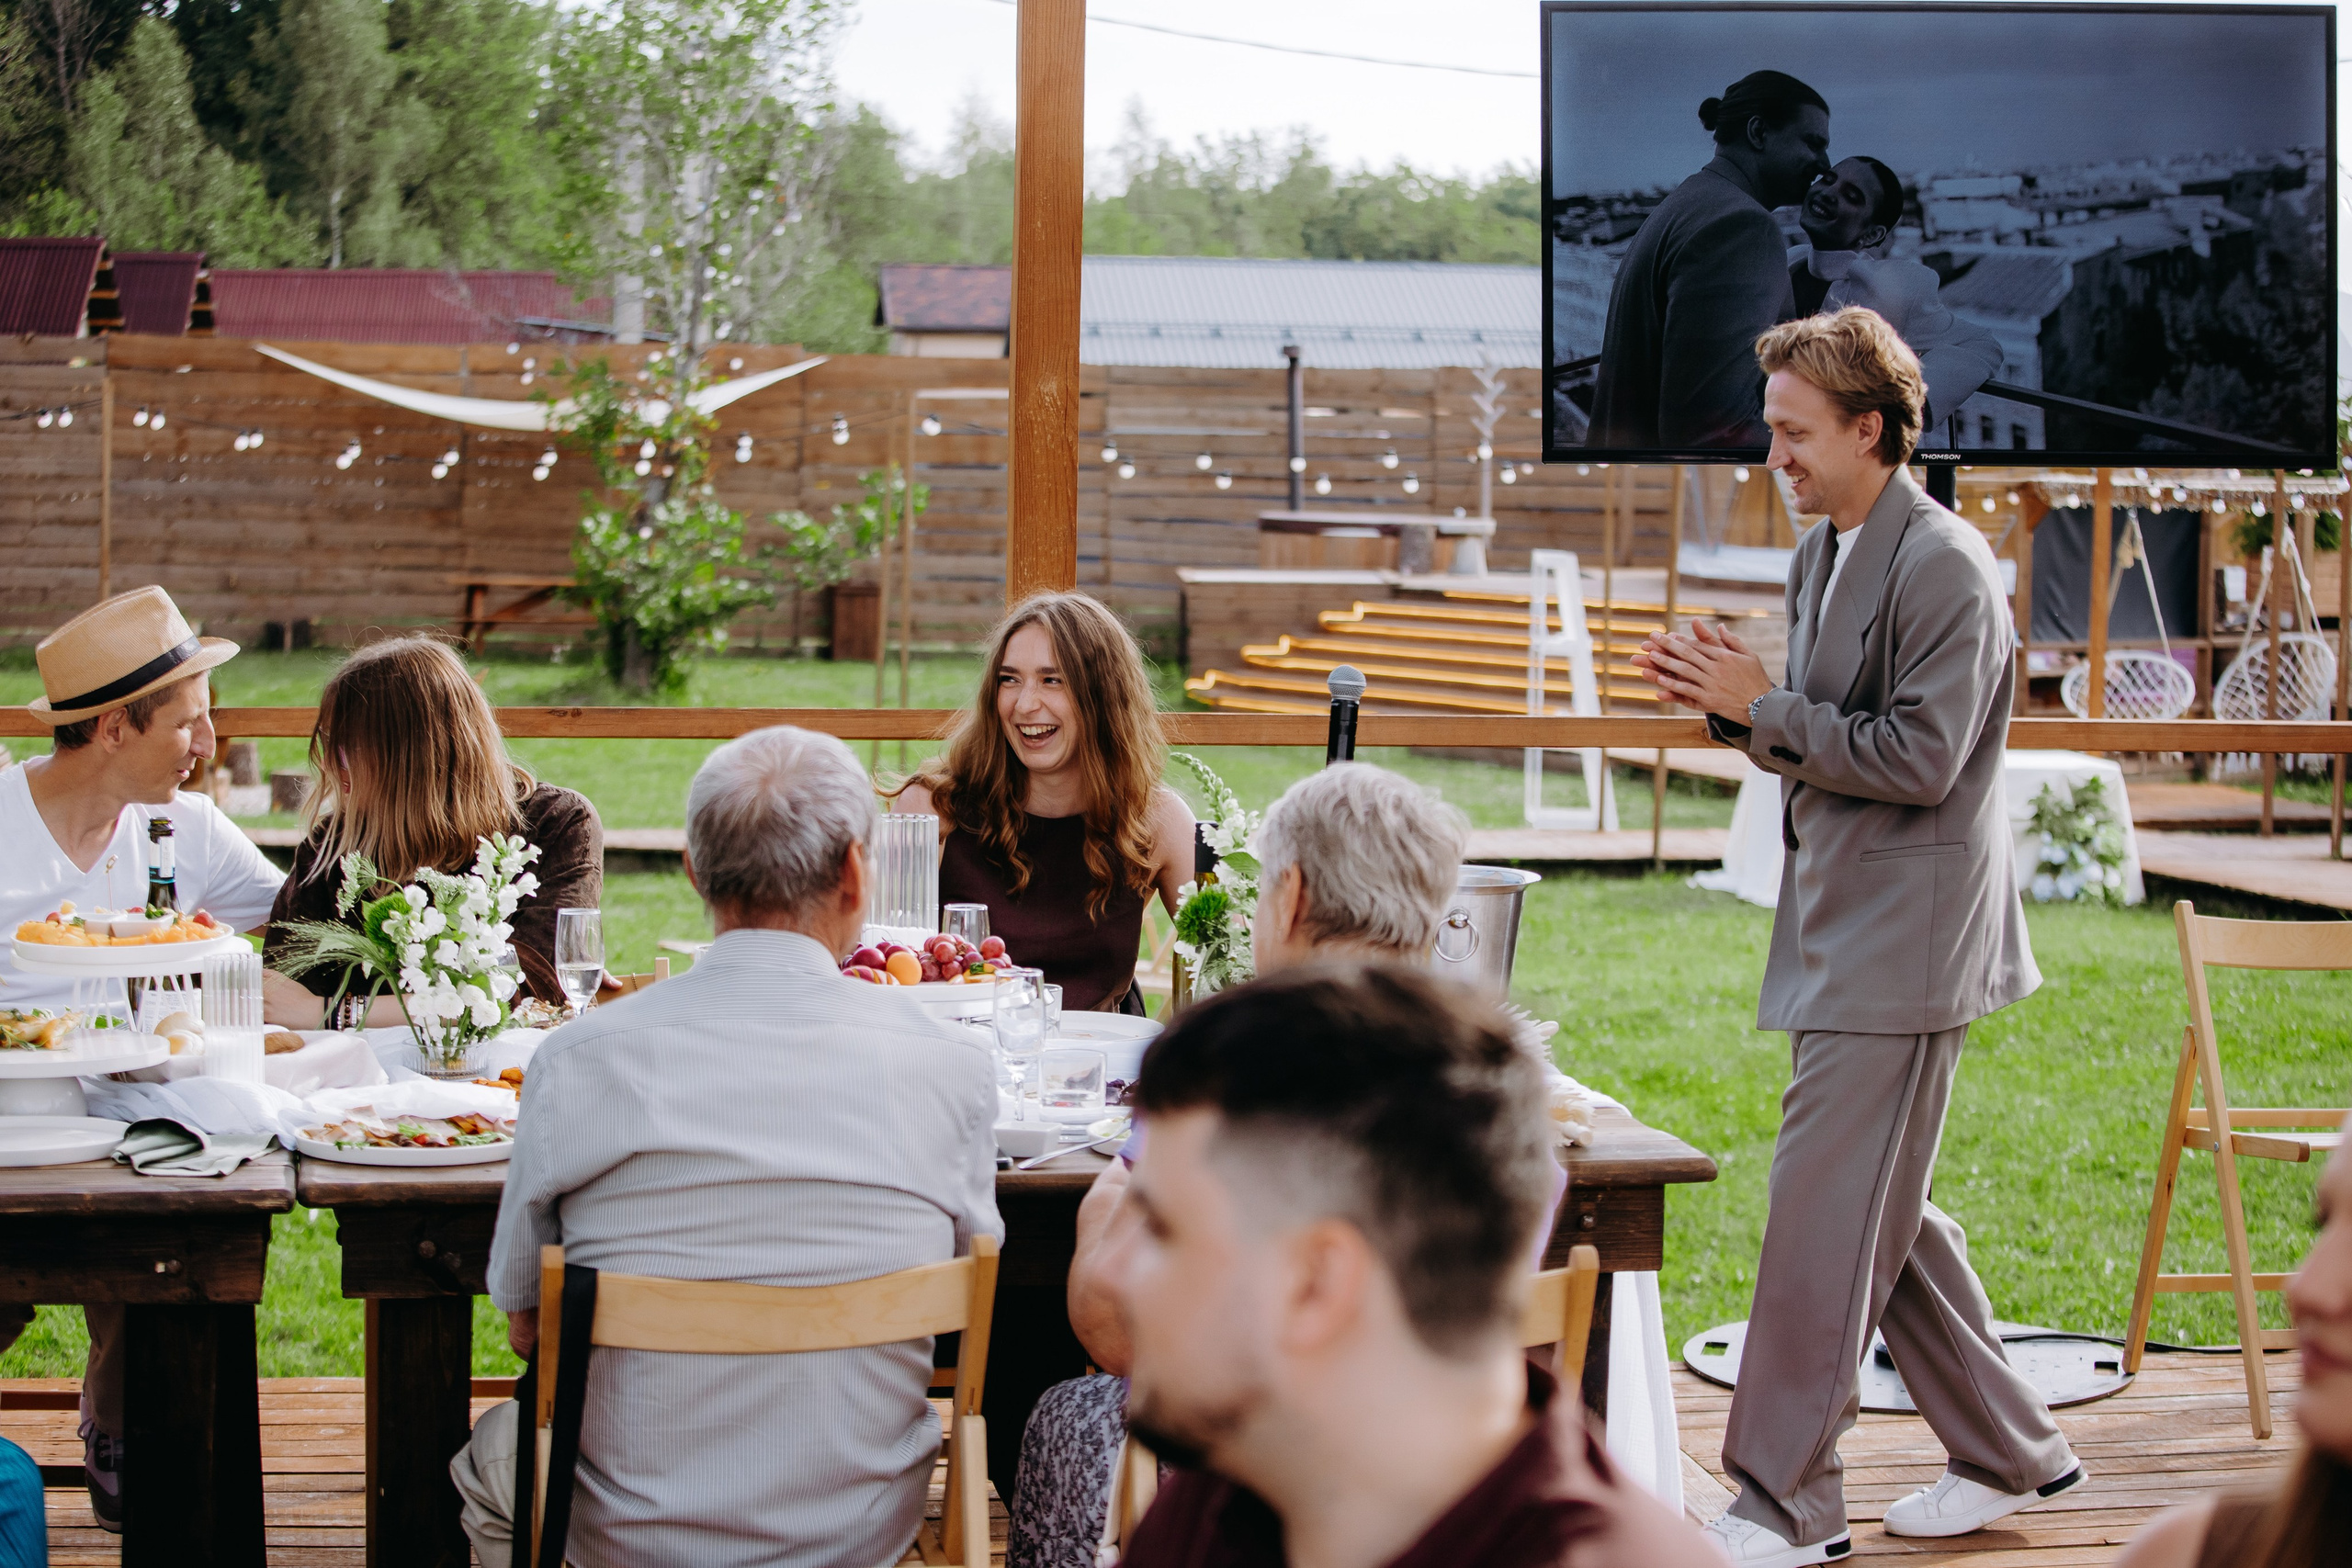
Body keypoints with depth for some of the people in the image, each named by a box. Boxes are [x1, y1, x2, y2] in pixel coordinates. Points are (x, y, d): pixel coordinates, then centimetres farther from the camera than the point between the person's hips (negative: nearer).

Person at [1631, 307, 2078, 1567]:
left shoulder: (1943, 566, -15)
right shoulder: (1818, 559, 15)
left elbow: (1917, 757, -20)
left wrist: (1761, 706, -17)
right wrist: (1734, 707, 2)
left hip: (1900, 941, -10)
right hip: (1841, 930, 10)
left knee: (1825, 1216, -7)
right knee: (1881, 1213, 15)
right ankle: (2009, 1452, 28)